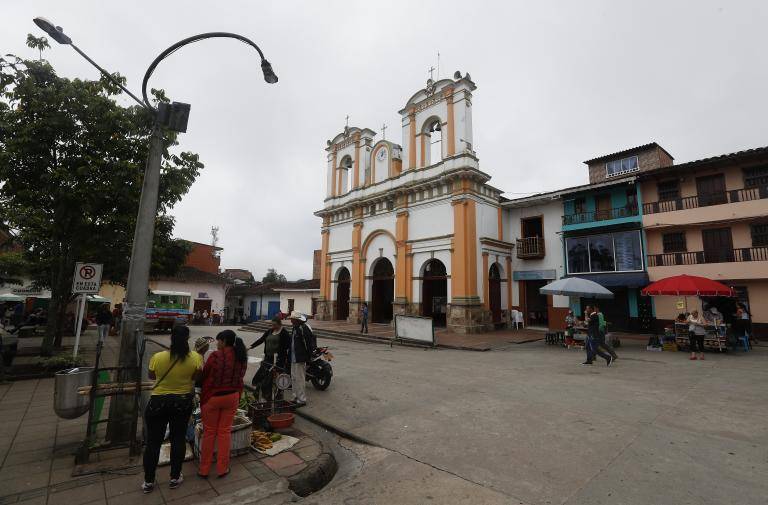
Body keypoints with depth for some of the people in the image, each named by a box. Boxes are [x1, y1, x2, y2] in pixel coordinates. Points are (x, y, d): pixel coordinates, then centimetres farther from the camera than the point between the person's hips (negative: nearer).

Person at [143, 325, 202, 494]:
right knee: (178, 439, 16)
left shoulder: (157, 357, -18)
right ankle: (175, 478, 29)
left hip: (158, 402, -1)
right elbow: (196, 378, -3)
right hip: (183, 402, 1)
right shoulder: (196, 358, -19)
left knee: (153, 442, 15)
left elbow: (151, 376, 1)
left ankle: (148, 482, 27)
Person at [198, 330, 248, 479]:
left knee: (209, 432, 13)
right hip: (232, 397, 4)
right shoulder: (241, 357, -4)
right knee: (225, 431, 14)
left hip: (212, 397, -3)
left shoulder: (215, 356, -19)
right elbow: (240, 377, 3)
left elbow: (204, 376, -8)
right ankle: (222, 469, 23)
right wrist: (237, 397, 14)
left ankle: (204, 469, 26)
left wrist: (202, 398, 8)